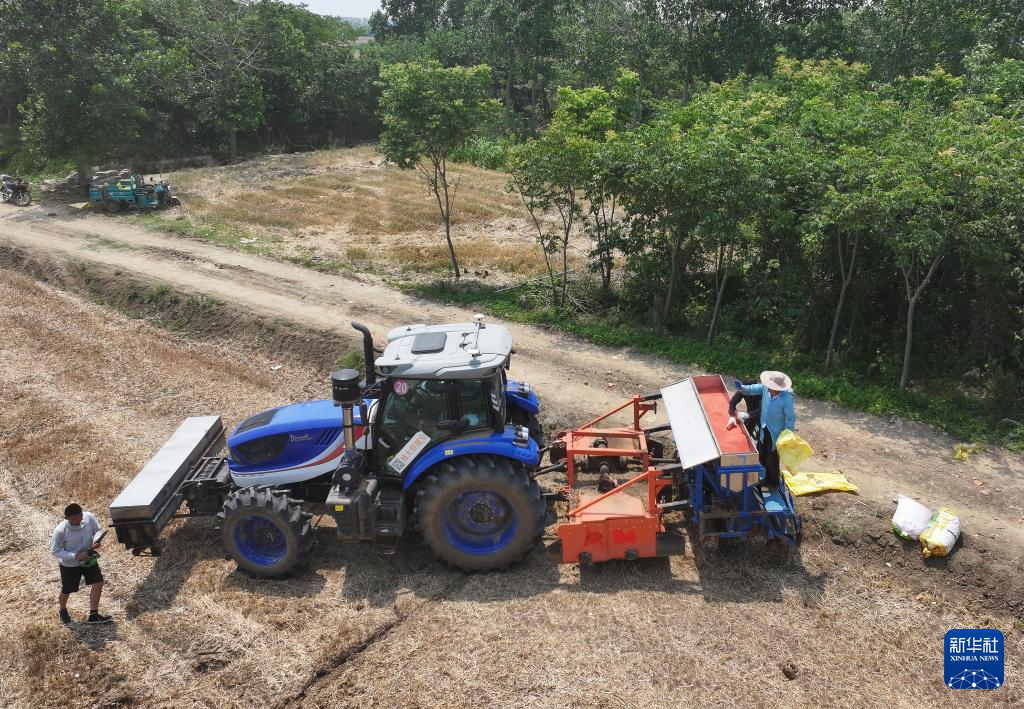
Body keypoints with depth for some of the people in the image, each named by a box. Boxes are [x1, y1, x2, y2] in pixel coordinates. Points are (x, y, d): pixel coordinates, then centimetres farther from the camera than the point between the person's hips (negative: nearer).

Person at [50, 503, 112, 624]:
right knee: (67, 590, 16)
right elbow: (55, 551, -20)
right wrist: (76, 556, -29)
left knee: (98, 583, -6)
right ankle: (63, 610, 50)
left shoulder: (89, 517, -22)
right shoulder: (60, 531, -31)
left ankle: (93, 615, 10)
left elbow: (97, 530, -3)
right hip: (69, 564, -3)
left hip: (88, 559, 3)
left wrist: (96, 540, -25)